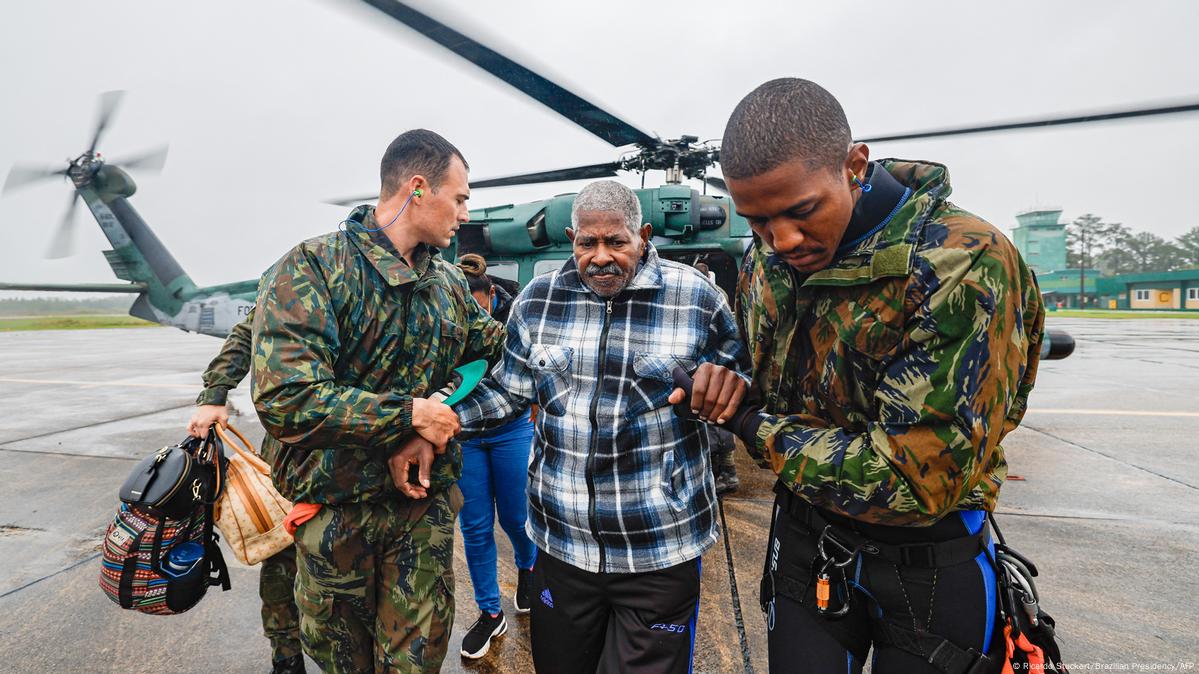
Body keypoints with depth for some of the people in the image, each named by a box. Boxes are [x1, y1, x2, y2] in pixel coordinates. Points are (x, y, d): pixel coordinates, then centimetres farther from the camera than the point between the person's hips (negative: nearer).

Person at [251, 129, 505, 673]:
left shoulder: (450, 283, 4)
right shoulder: (312, 268, -15)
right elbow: (285, 399, -25)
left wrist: (434, 437, -13)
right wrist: (410, 414, -20)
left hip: (426, 503, 3)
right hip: (335, 505, -3)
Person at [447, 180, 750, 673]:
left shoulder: (696, 298, -8)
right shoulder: (537, 300, 0)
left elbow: (742, 378, 3)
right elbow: (507, 390, 7)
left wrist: (727, 381, -20)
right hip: (560, 540, 4)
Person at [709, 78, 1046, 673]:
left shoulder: (967, 265, -27)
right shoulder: (762, 264, -6)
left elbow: (919, 479, -29)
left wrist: (759, 431, -21)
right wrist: (723, 390, -9)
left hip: (923, 557, -4)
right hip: (805, 540, 5)